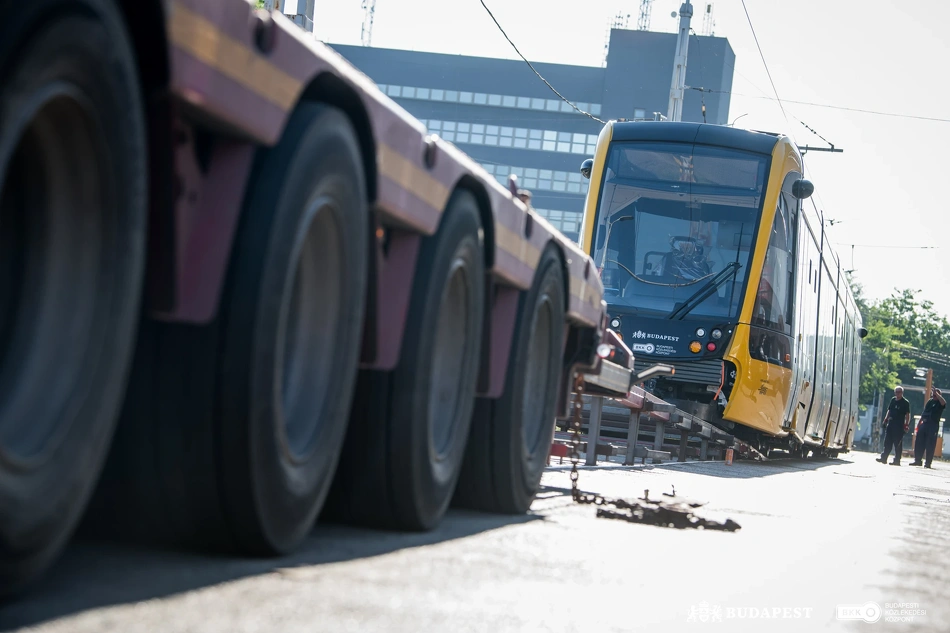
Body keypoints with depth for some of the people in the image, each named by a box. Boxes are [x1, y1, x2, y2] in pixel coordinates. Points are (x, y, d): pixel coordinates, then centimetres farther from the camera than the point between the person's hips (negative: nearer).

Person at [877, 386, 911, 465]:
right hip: (890, 423, 7)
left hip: (899, 425, -7)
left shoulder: (905, 403, -5)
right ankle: (884, 458, 11)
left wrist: (907, 425, -16)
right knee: (887, 442, 7)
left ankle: (897, 460, 1)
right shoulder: (893, 400, 14)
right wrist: (886, 419, 14)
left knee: (898, 444, -3)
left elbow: (907, 414, -8)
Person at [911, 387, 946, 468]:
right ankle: (917, 460, 14)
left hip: (933, 425, -6)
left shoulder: (939, 403, -1)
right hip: (923, 424, 6)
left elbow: (943, 403, -27)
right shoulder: (929, 401, 17)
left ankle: (928, 463, -1)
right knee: (919, 443, 6)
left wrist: (936, 393, -25)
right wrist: (919, 424, 19)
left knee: (930, 445, -5)